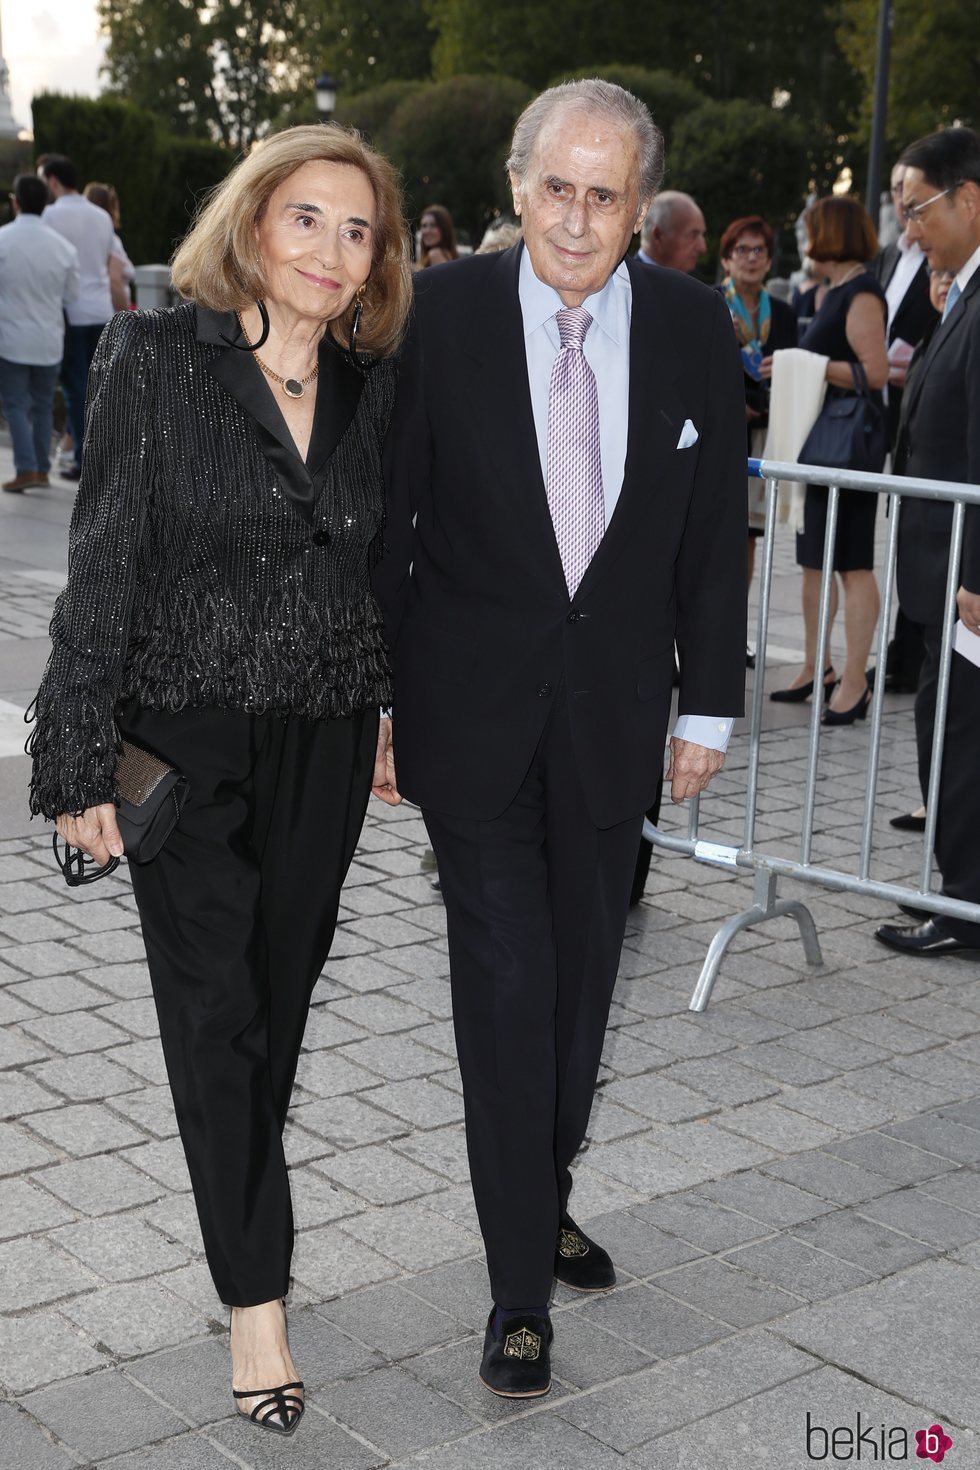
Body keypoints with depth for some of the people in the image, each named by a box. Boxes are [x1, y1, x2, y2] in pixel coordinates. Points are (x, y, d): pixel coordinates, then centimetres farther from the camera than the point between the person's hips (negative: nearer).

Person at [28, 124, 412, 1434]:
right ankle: (256, 1297, 7)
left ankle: (240, 1214, 33)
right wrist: (82, 764, -11)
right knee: (216, 1005, -2)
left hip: (325, 740, 4)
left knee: (281, 994, 13)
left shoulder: (373, 386, 4)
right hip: (187, 734, -4)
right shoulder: (159, 357, -7)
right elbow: (103, 564, -8)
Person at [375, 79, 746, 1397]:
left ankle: (548, 1198, 37)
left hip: (613, 708, 3)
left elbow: (713, 531, 4)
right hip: (475, 707, -2)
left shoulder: (692, 325, -2)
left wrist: (709, 704, 4)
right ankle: (520, 1284, 9)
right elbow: (388, 519, -3)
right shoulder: (444, 313, -9)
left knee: (584, 975, 13)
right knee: (505, 982, -3)